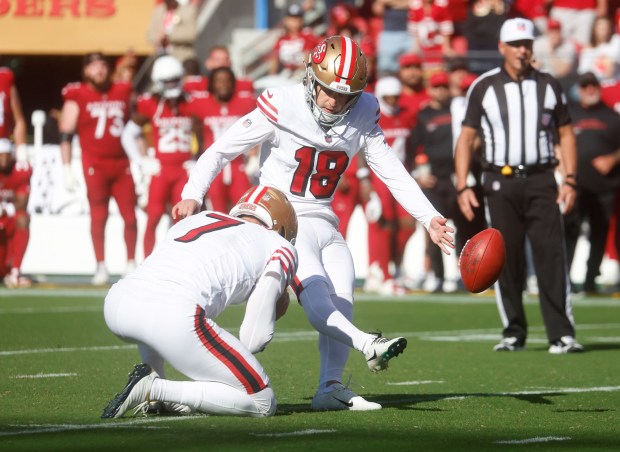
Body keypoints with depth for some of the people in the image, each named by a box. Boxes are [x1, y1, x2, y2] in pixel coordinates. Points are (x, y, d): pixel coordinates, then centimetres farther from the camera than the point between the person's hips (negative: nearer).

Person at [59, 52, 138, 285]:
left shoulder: (122, 93, 10)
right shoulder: (77, 97, 0)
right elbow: (66, 135, -2)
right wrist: (67, 169, -7)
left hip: (122, 163, 3)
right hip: (95, 165, -3)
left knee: (130, 215, 1)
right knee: (98, 216, -2)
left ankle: (131, 264, 12)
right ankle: (101, 267, 4)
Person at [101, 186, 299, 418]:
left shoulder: (196, 219, 33)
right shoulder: (281, 249, 19)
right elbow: (254, 340, 11)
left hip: (116, 303, 6)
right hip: (175, 318, -6)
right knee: (262, 404, 10)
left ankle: (153, 388, 21)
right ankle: (156, 389, -4)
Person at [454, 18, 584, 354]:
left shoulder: (549, 86, 9)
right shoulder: (483, 87, 4)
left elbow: (565, 134, 12)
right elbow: (466, 138, 4)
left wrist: (569, 180, 1)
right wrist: (462, 187, -5)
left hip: (541, 180, 0)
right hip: (501, 182, 0)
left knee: (552, 255, -8)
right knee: (506, 259, 1)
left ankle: (562, 334, -10)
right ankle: (513, 333, 11)